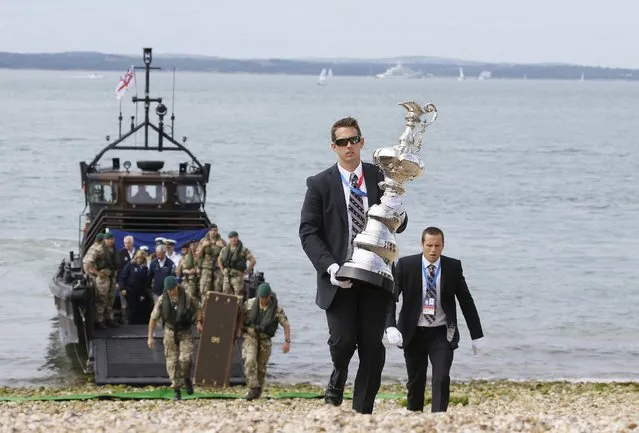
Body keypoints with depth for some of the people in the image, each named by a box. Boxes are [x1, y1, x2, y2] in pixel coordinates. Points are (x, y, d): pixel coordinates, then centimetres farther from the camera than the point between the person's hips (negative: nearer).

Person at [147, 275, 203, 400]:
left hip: (185, 333, -1)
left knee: (185, 358, -18)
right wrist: (150, 337, -4)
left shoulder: (187, 297, -12)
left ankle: (187, 378, 12)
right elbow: (153, 318, -3)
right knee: (172, 362, 0)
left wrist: (198, 322, -7)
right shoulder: (162, 300, -10)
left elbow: (198, 308, 8)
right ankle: (177, 391, 9)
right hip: (170, 333, 1)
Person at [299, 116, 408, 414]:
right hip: (339, 278, -2)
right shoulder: (319, 184, 1)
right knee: (343, 340, -11)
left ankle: (363, 410, 10)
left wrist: (397, 212, -15)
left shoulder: (380, 178, 7)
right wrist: (330, 266, -16)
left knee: (373, 346, 1)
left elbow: (399, 227, 11)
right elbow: (309, 232, -3)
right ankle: (336, 384, 22)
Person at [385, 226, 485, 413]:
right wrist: (391, 327, -23)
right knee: (415, 381, 7)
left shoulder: (453, 267, -3)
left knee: (442, 378, -14)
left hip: (441, 334, 0)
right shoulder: (406, 265, -7)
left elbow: (466, 301, 3)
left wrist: (477, 335, 4)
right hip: (414, 333, 0)